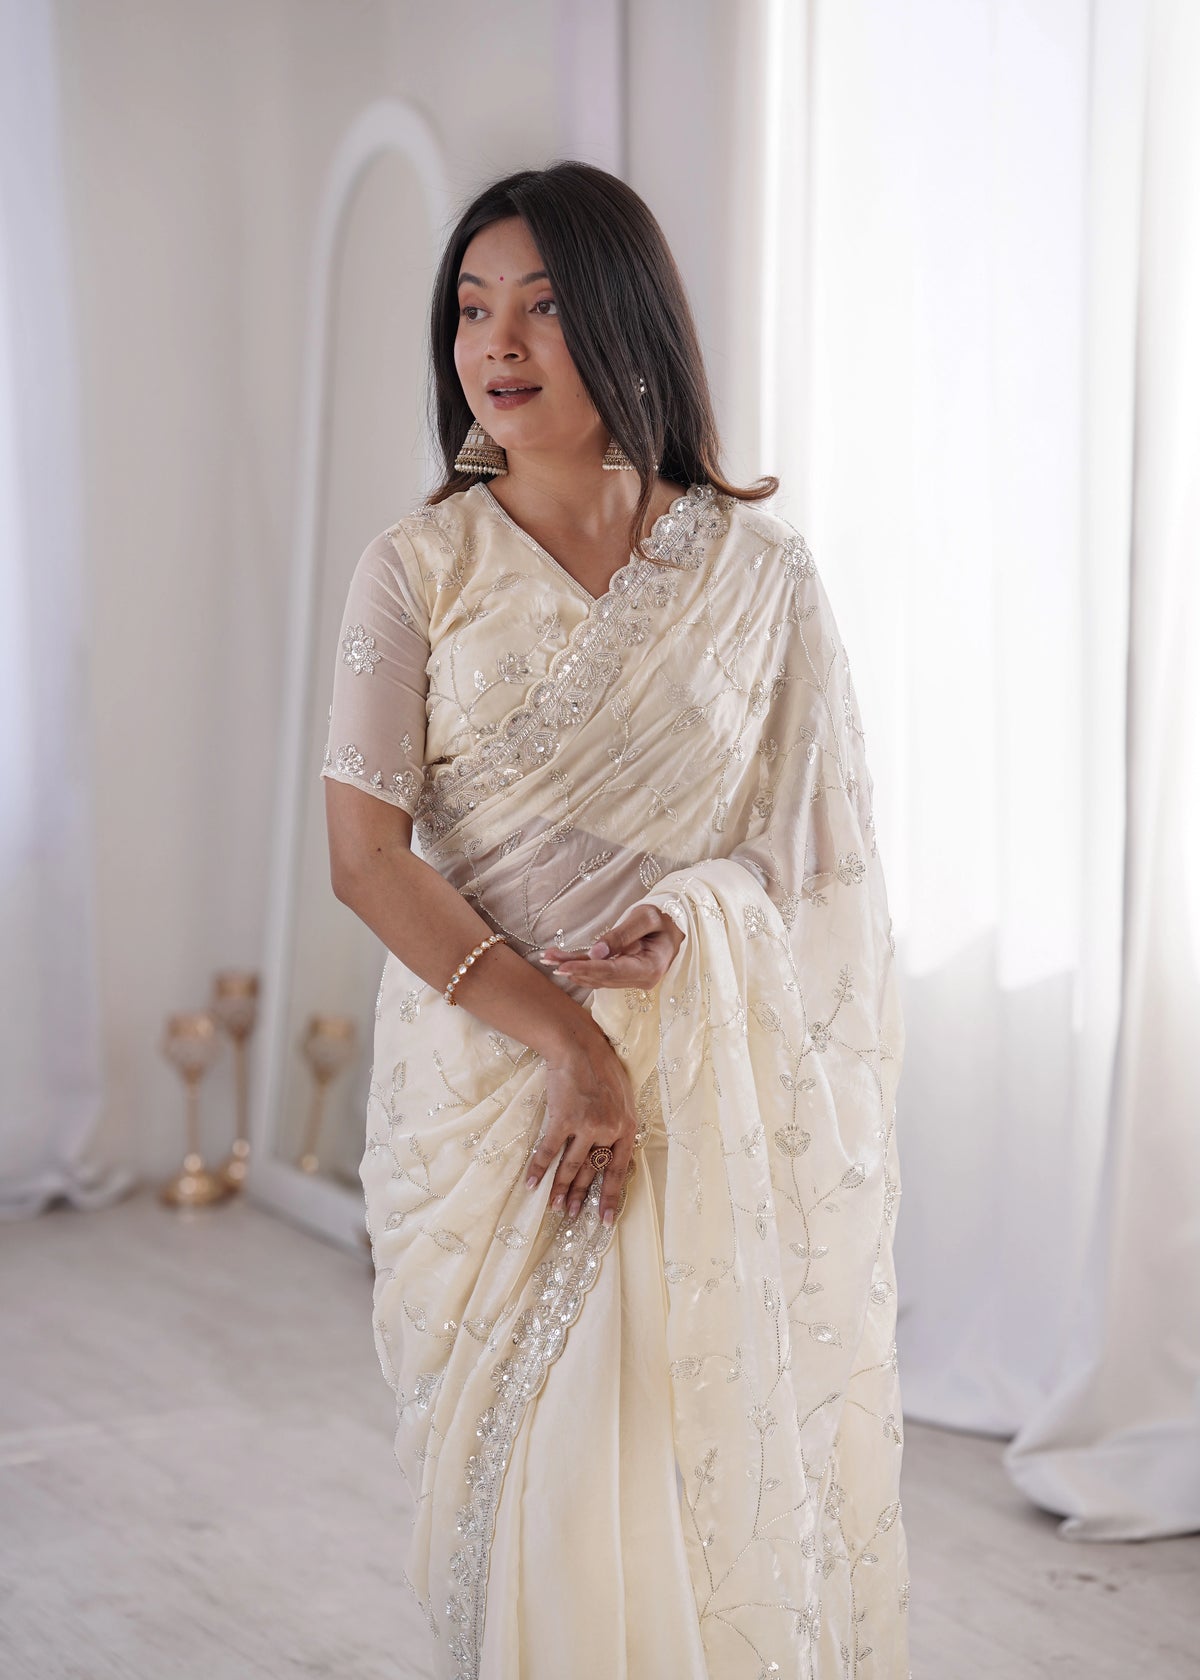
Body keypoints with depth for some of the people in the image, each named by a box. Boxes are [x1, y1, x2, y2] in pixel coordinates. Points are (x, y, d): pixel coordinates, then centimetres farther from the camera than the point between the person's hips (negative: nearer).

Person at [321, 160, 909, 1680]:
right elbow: (365, 855, -8)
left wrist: (695, 920, -16)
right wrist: (568, 1041, -16)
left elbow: (818, 845, 5)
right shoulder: (417, 569, 0)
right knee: (514, 1482, 4)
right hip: (482, 1082, 0)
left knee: (704, 1472, 2)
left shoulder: (756, 572, 2)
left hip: (710, 1098, 0)